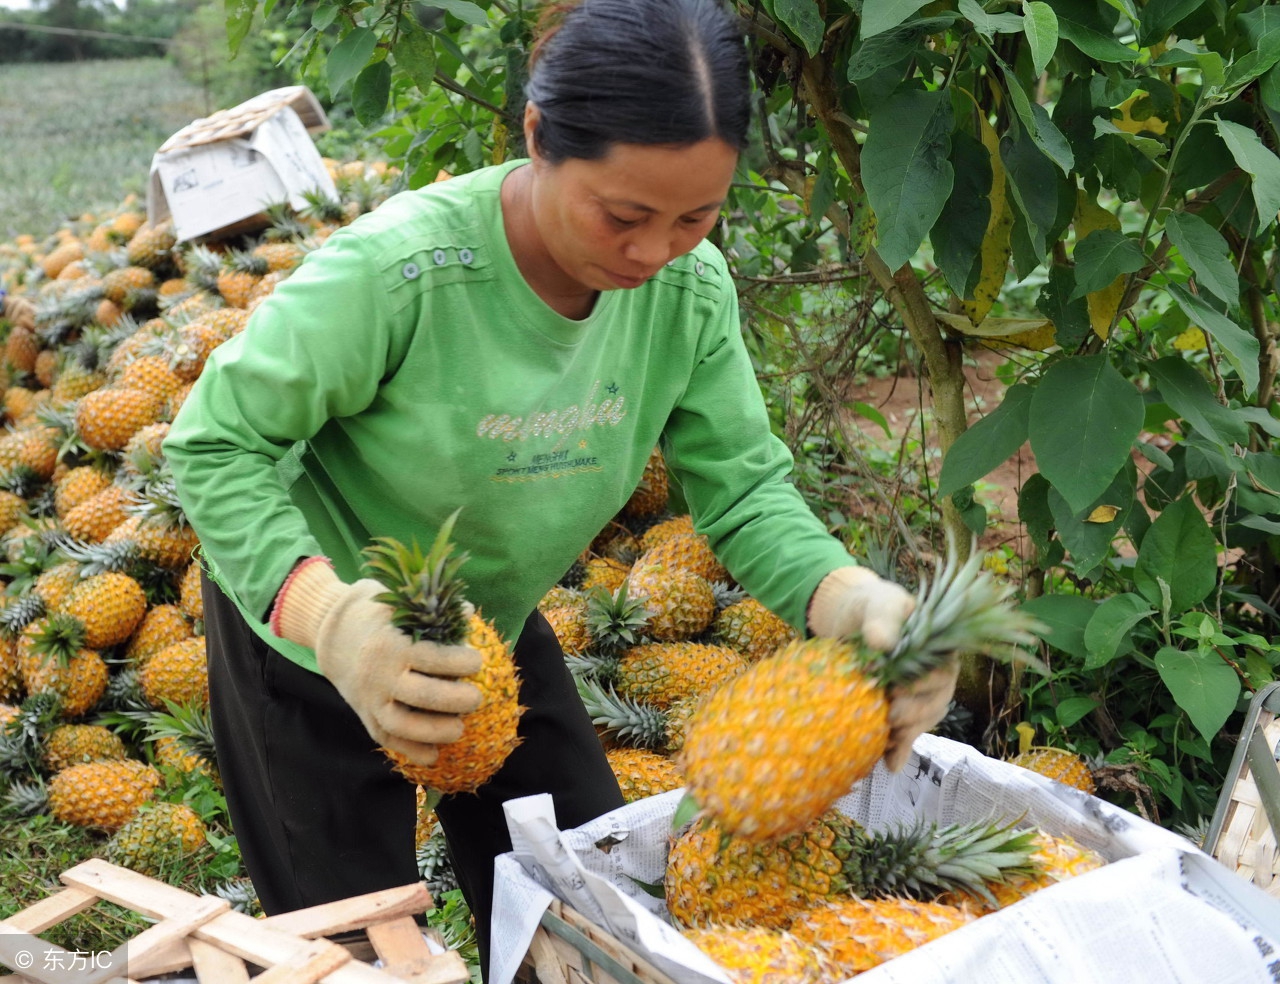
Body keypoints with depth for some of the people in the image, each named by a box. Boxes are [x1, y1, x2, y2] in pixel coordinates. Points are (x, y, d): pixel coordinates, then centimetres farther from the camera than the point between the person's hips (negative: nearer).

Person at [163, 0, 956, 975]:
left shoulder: (692, 288, -18)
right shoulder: (397, 270, -33)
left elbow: (741, 484, -13)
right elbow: (217, 444, -24)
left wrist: (843, 595, -34)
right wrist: (327, 615, -40)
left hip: (494, 629, 5)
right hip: (310, 640, -4)